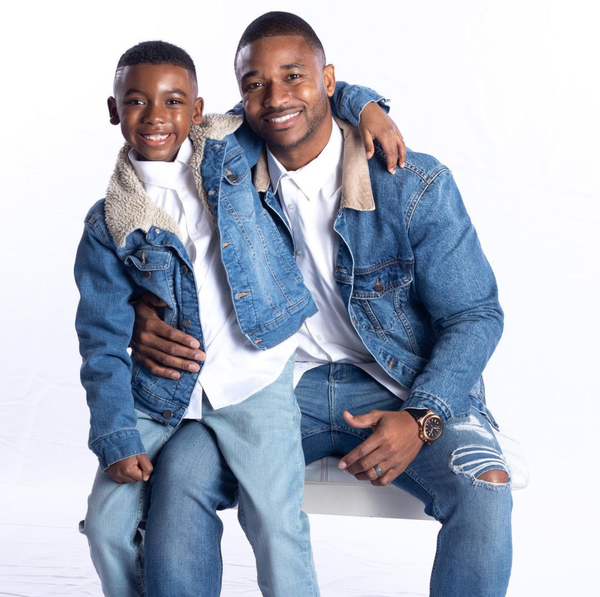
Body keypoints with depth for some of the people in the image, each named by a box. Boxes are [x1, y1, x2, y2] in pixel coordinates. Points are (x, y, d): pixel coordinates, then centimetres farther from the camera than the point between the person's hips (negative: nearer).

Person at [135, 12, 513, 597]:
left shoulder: (415, 186, -11)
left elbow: (475, 315, -7)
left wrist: (421, 419, -24)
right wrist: (142, 314, -11)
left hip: (406, 390, -2)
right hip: (282, 381, 2)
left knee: (484, 488, -29)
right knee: (181, 466, -25)